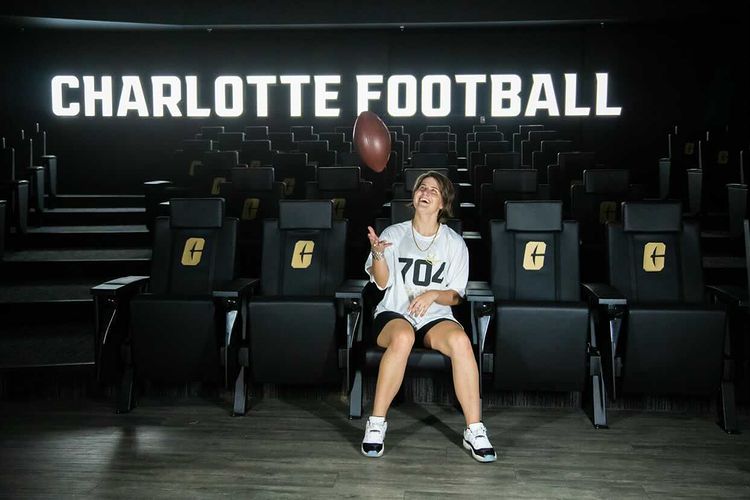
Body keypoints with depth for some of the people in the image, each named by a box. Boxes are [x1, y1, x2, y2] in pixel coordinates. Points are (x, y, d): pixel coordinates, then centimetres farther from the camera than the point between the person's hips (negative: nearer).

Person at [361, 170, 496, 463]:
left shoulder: (455, 243, 9)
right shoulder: (394, 234, 8)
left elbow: (455, 296, 7)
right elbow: (382, 283, -1)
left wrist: (433, 295, -14)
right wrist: (377, 253, -19)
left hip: (435, 317, 1)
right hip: (394, 313, -1)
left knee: (460, 340, -33)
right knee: (402, 337, -38)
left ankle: (474, 431, -26)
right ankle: (376, 424, -26)